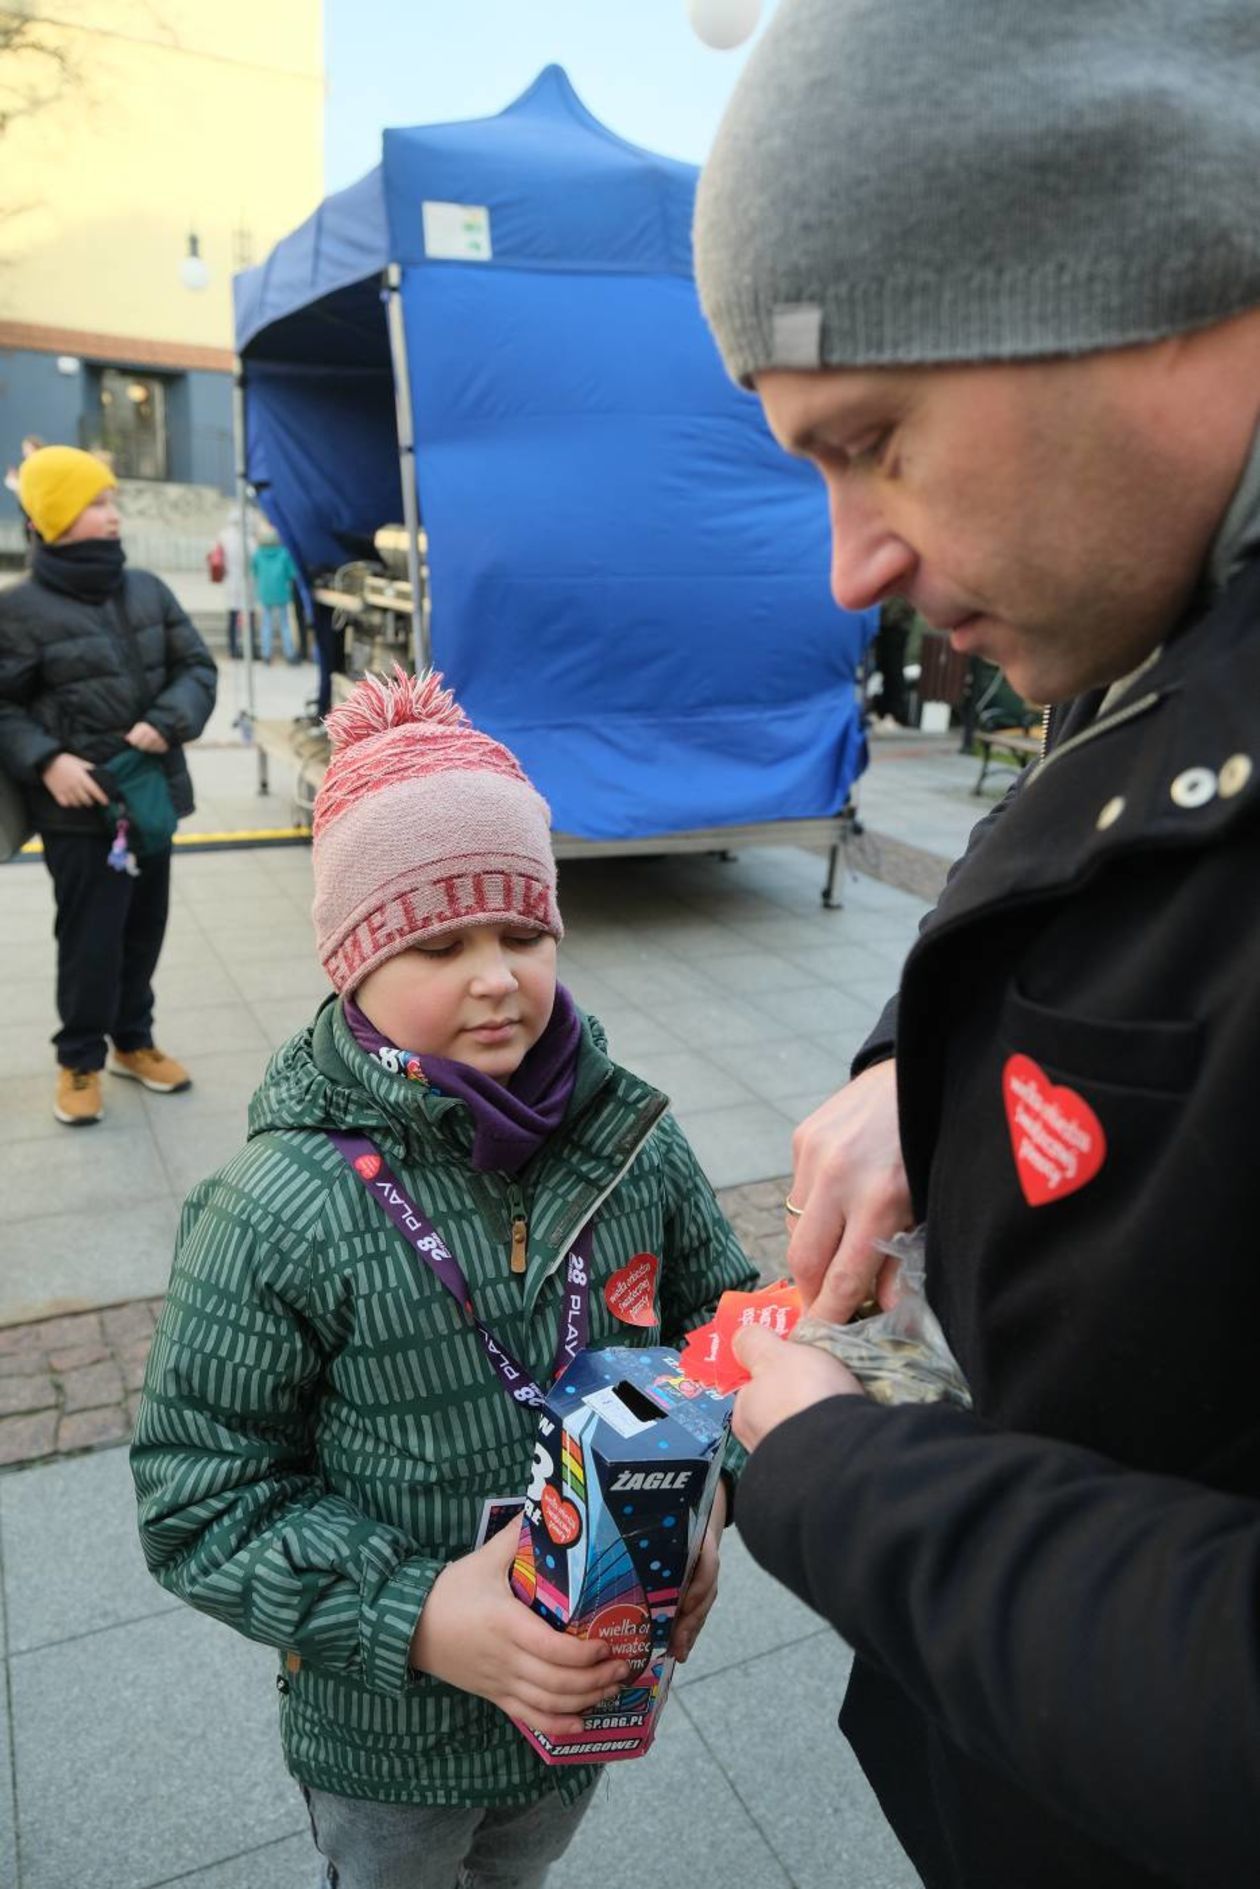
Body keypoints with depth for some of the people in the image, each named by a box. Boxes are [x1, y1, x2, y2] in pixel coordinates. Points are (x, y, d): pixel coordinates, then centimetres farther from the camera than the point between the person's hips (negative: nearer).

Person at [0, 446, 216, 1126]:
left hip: (153, 794, 5)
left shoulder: (147, 589, 6)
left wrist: (168, 721, -10)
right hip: (80, 807, -5)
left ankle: (133, 1041, 33)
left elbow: (197, 667, 8)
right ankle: (80, 1060, 19)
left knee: (144, 928, 14)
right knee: (90, 938, -1)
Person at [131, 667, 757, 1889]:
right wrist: (415, 1617, -27)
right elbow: (202, 1501, -18)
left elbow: (719, 1314, -1)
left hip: (598, 1683, 3)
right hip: (388, 1737, -3)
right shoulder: (279, 1213, -26)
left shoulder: (629, 1136, -15)